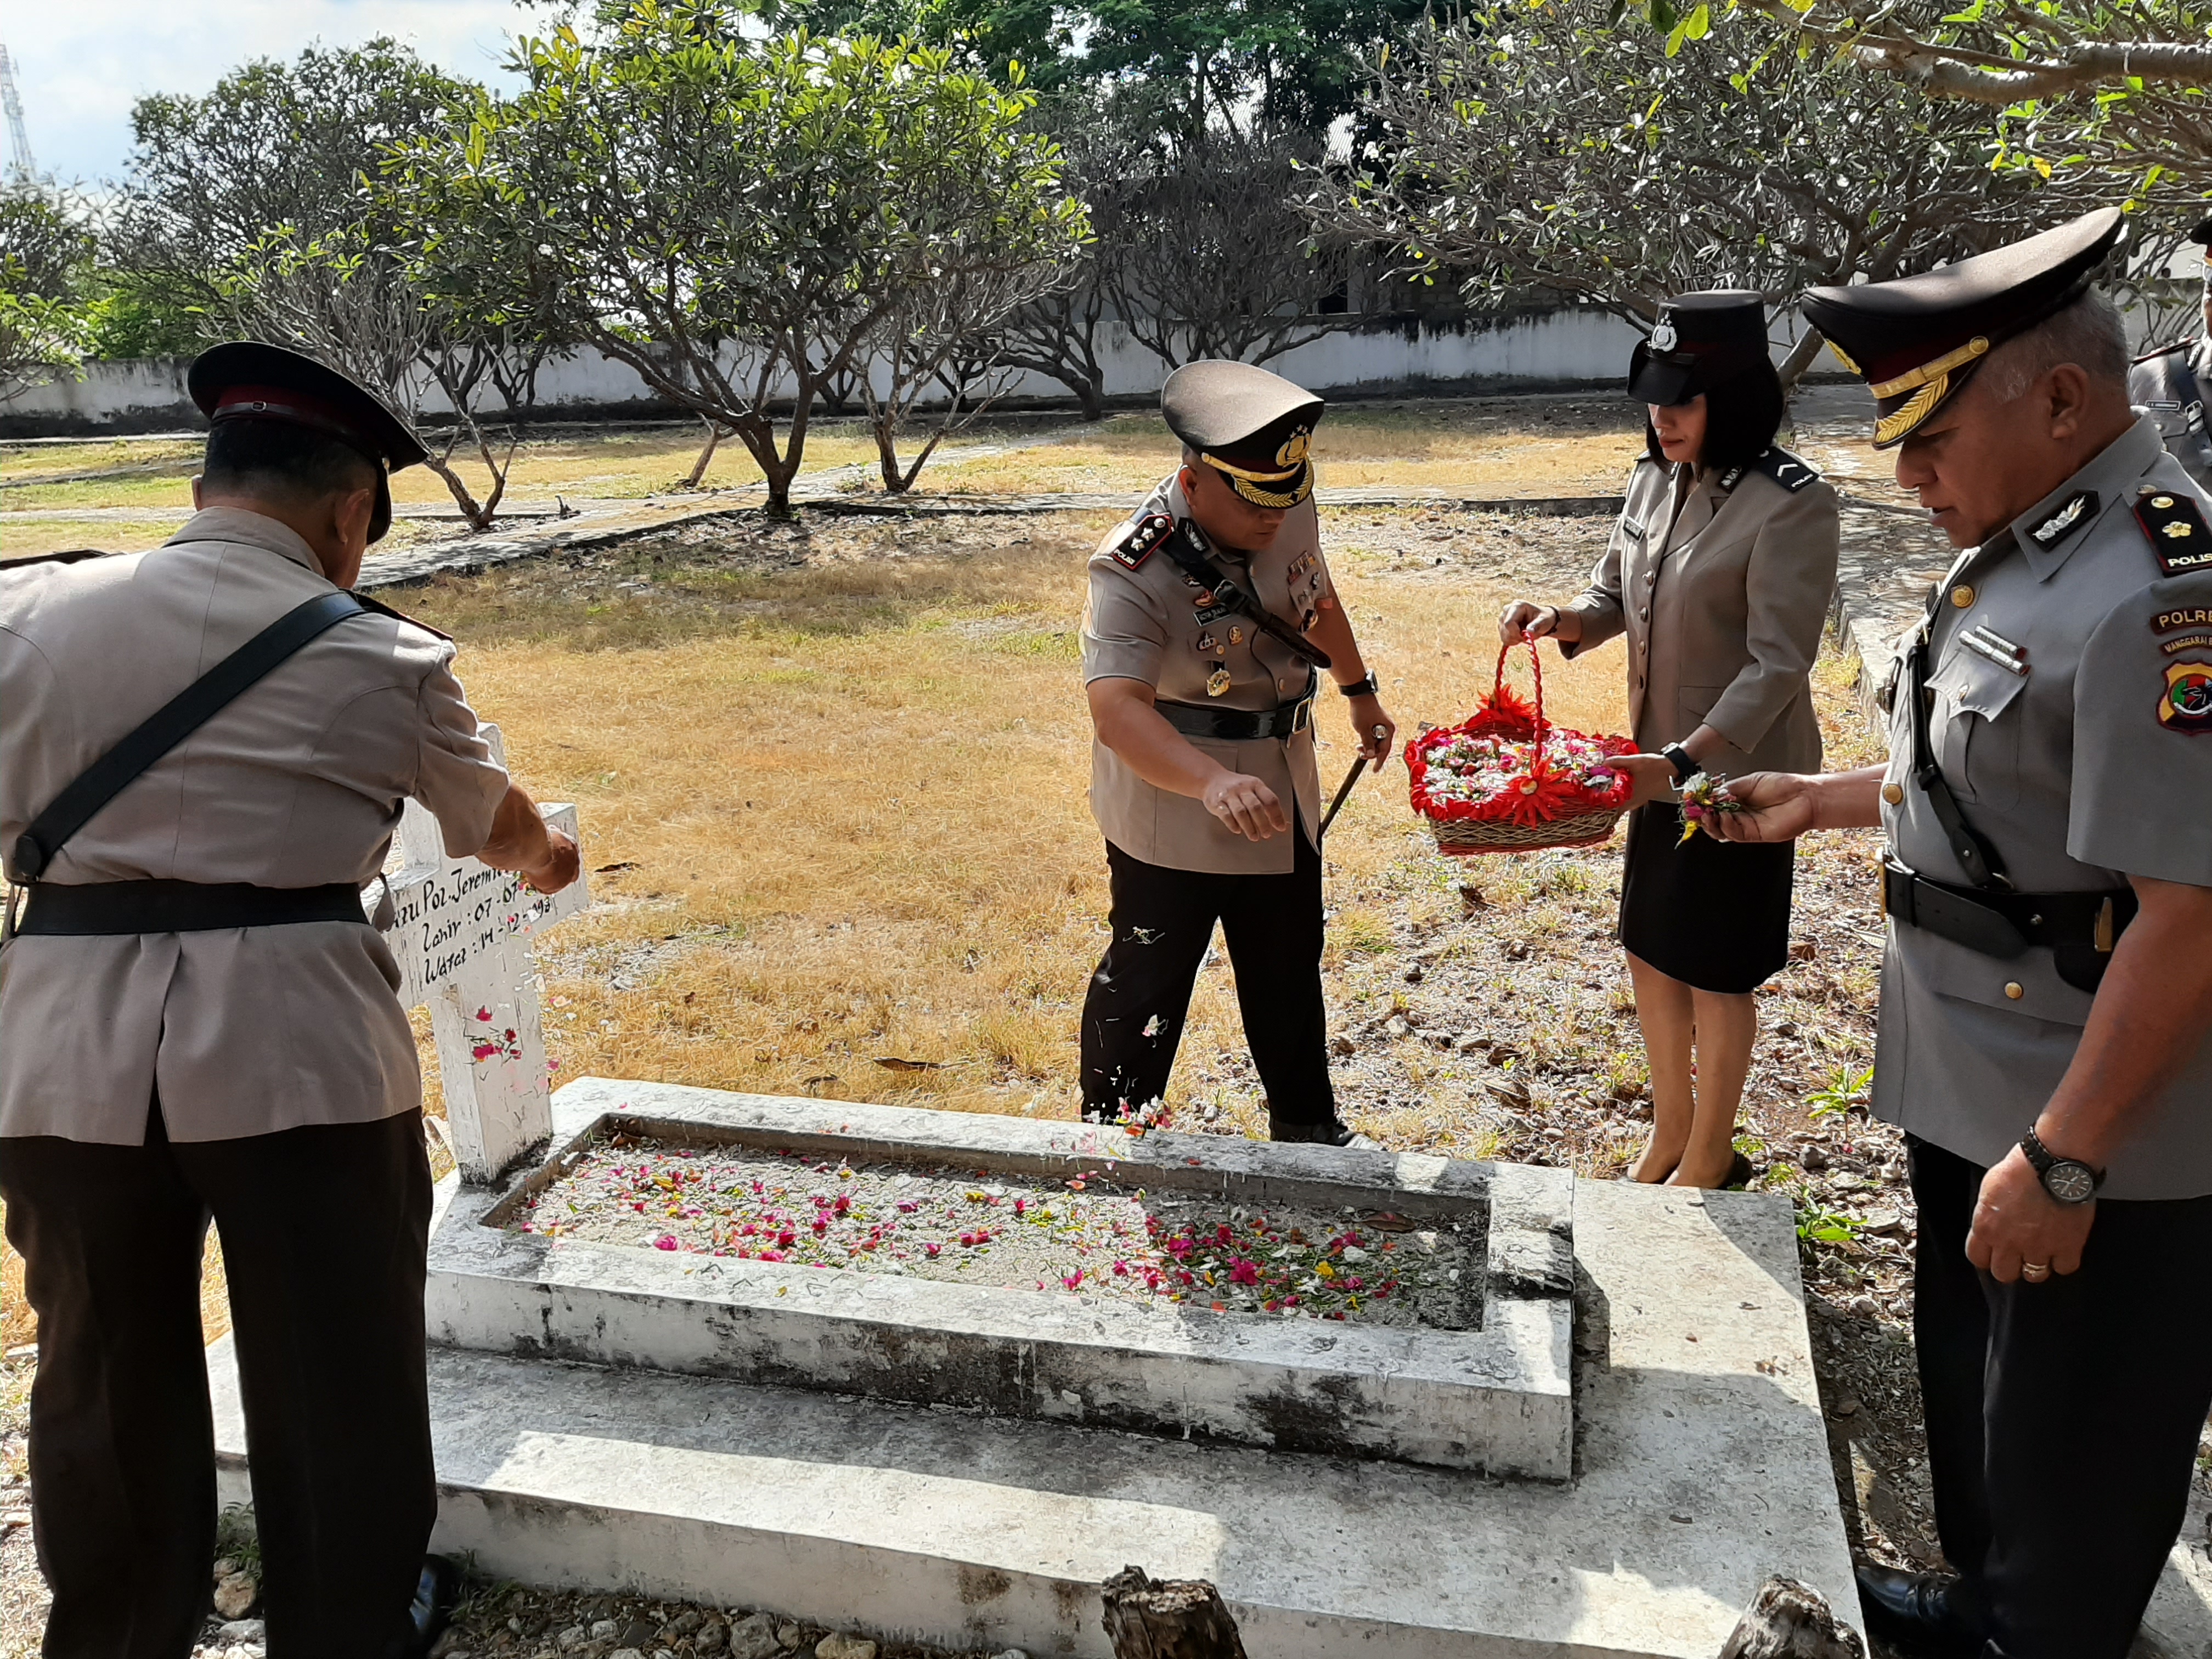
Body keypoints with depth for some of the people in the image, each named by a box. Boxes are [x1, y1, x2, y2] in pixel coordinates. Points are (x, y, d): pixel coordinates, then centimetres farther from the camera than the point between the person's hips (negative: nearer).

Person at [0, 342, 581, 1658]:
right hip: (297, 1042, -2)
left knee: (106, 1372, 20)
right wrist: (547, 855, 35)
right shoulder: (384, 657, -1)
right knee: (335, 1368, 14)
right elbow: (491, 819, 15)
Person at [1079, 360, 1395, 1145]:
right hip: (1170, 809, -7)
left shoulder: (1291, 512, -7)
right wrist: (1214, 783, -59)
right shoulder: (1134, 572, -30)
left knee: (1290, 965, 22)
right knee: (1146, 980, 7)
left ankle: (1307, 1124, 44)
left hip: (1282, 797, 7)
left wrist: (1360, 692, 28)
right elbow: (1117, 707, -43)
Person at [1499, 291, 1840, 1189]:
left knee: (1715, 974, 8)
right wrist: (1562, 620, -10)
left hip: (1737, 769, -7)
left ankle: (1710, 1155, 31)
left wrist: (1684, 762, -32)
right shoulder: (1656, 481, 2)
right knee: (1649, 949, 17)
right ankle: (1669, 1129, 38)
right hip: (1661, 759, 7)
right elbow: (1614, 596, 12)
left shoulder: (1791, 505, -20)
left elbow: (1777, 666, -23)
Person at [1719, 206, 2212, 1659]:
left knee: (2070, 1452, 12)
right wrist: (1822, 800, 18)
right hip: (1972, 1085, 10)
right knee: (1970, 1374, 27)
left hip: (2093, 1130, -10)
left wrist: (2064, 1158, -23)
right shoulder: (2026, 549, 5)